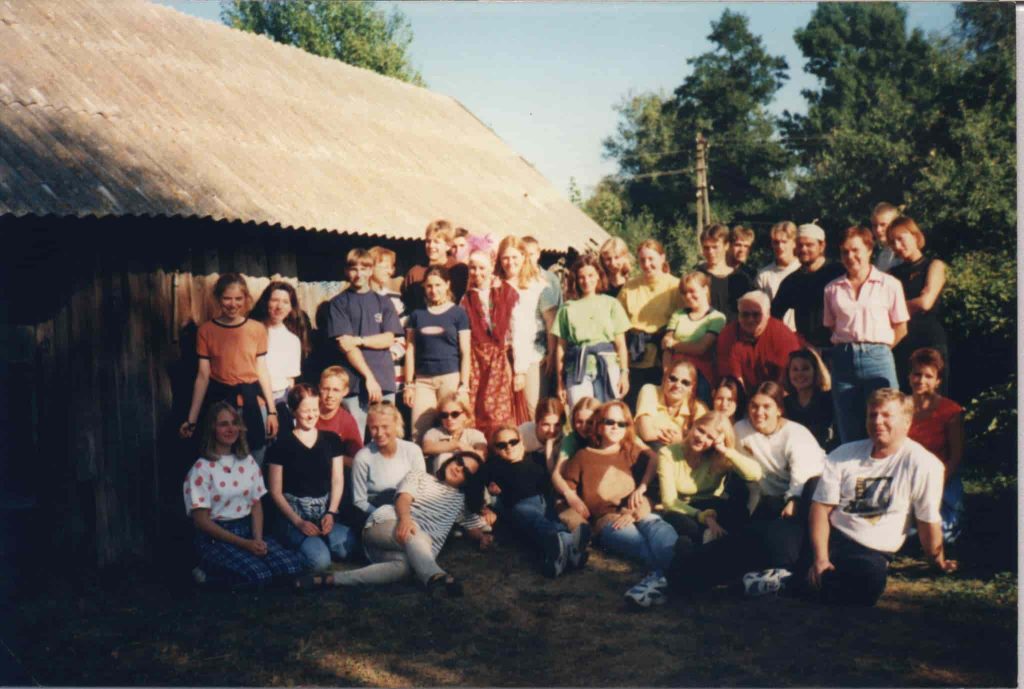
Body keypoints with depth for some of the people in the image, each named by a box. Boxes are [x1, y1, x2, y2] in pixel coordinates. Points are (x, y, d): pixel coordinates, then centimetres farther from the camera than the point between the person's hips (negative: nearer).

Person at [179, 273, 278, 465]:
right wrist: (192, 419, -2)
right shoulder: (206, 330, -2)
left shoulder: (257, 329, 0)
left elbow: (262, 371, 6)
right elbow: (202, 376, 0)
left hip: (252, 401, 1)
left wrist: (272, 410, 3)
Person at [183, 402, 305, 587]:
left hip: (247, 530, 6)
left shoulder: (248, 461, 11)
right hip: (215, 538, -6)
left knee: (294, 565, -20)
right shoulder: (202, 468, -8)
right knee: (258, 574, -32)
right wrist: (243, 544, -16)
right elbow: (201, 520, -11)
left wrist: (258, 539, -9)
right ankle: (210, 574, -4)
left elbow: (256, 505, 10)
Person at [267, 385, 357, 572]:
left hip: (326, 511, 3)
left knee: (345, 547, -30)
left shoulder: (331, 440, 11)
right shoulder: (281, 445, 0)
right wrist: (298, 521, -11)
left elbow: (337, 481, 10)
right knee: (320, 560, -29)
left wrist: (331, 513, -7)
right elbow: (276, 491, 0)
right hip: (294, 515, -3)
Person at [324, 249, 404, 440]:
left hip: (384, 381, 2)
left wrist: (359, 340, -10)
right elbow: (345, 345, -3)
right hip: (354, 381, -2)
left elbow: (388, 339, 6)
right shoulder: (338, 303, 6)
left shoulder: (383, 302, 16)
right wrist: (369, 377, -10)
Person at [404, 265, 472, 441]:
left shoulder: (458, 313, 3)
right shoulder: (417, 314, 10)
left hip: (450, 377, -2)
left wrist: (464, 385, -6)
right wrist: (409, 384, 5)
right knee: (419, 432, -3)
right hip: (423, 379, 2)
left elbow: (465, 353, 0)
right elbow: (410, 351, 10)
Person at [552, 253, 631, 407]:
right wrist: (560, 381, 5)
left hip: (608, 368, 0)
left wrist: (624, 373, 0)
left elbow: (621, 343, 8)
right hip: (577, 371, 0)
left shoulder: (611, 304, 9)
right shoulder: (568, 308, 8)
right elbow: (561, 347, 8)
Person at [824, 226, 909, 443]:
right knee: (848, 433, 7)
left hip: (877, 358, -2)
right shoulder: (833, 289, 10)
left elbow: (901, 328, 6)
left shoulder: (889, 285, 3)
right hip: (843, 358, 3)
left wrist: (878, 349, 0)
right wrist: (846, 348, 2)